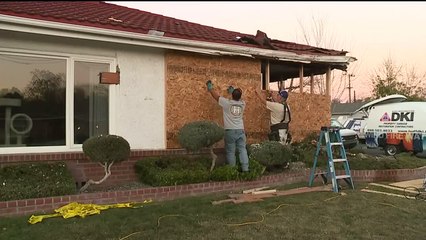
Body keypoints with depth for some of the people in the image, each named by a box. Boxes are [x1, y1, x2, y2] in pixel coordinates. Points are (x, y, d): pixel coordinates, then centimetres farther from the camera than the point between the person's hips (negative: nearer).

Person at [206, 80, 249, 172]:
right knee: (242, 150, 6)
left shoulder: (227, 102, -8)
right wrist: (232, 91, 39)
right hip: (240, 131, 3)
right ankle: (245, 169, 3)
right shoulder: (243, 104, 3)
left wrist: (210, 87, 20)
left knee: (230, 152, 3)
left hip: (230, 131, -3)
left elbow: (216, 96, 5)